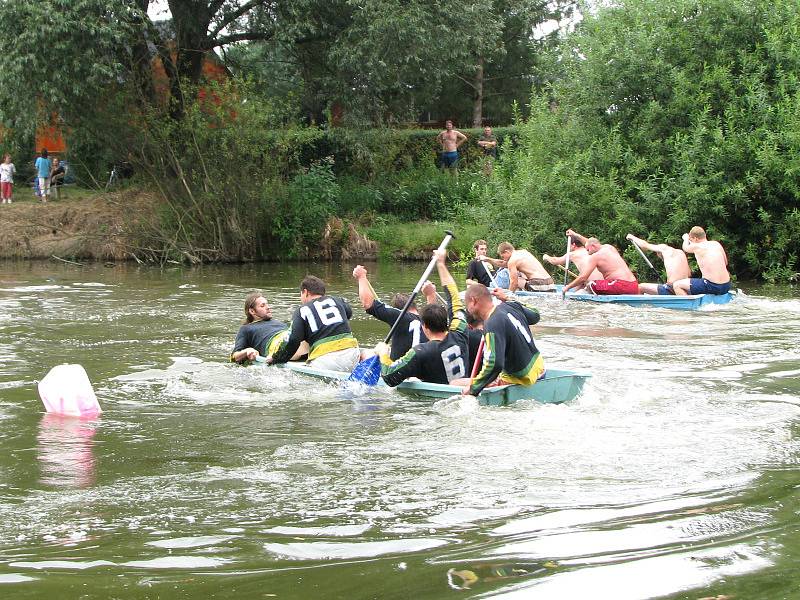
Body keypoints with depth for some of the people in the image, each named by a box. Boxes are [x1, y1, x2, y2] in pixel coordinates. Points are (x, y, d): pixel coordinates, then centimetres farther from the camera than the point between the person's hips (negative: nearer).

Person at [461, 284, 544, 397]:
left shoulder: (492, 325, -26)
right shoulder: (511, 306, -1)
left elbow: (494, 365, -35)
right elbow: (535, 316, 21)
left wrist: (473, 388, -26)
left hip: (522, 379, -9)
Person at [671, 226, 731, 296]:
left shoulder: (696, 247, -7)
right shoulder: (717, 244, 9)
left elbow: (685, 248, 18)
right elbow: (725, 263, 23)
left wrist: (686, 238, 40)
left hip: (712, 287, -7)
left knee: (676, 285, 1)